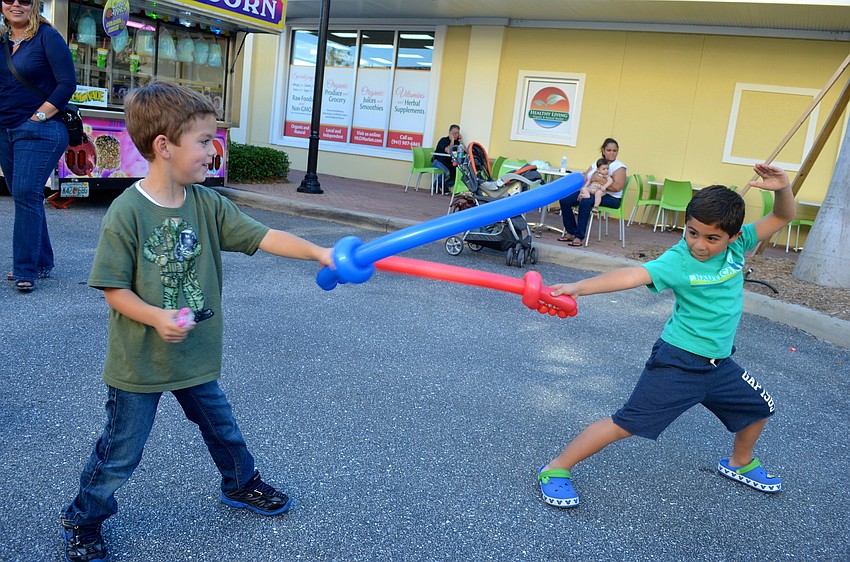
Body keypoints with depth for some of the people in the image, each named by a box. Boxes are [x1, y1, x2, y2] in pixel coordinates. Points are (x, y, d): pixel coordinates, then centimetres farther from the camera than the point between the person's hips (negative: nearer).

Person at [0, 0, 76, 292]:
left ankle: (26, 270, -8)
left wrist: (38, 116, -13)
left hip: (38, 131, -7)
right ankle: (41, 262, 21)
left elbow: (67, 84, -11)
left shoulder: (47, 36, -4)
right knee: (23, 196, 10)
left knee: (26, 194, -14)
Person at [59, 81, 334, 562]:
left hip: (197, 354, 5)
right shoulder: (127, 212, -20)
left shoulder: (207, 204, -5)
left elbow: (262, 237, -9)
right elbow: (114, 288, -16)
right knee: (121, 451, 11)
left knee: (222, 427, 23)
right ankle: (83, 521, 36)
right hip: (140, 361, -5)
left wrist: (318, 252, -19)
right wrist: (157, 318, -30)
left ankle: (241, 484, 49)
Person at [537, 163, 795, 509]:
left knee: (759, 407, 23)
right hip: (677, 363, -7)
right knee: (627, 423, -11)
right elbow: (633, 275, -36)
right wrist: (579, 287, -50)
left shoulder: (736, 246, -5)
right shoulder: (677, 261, -22)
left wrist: (782, 189, -20)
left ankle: (739, 463, 53)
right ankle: (556, 468, 1)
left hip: (719, 363, 7)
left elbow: (782, 218, 2)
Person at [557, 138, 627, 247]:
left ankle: (579, 237, -34)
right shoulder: (597, 163, 17)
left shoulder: (619, 167, -2)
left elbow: (617, 187, -18)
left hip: (611, 198, -7)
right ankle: (571, 233, -5)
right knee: (564, 200, -12)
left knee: (585, 202, -37)